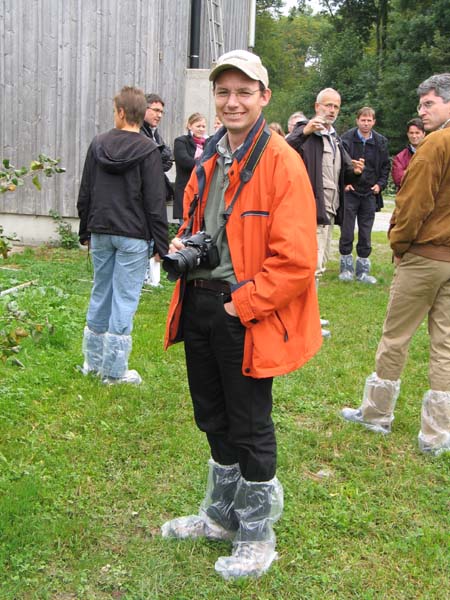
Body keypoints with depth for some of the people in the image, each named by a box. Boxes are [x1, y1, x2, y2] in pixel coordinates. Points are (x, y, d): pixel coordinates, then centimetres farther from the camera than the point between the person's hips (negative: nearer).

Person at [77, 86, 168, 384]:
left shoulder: (98, 144, 4)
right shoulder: (148, 150, -9)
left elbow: (85, 194, 9)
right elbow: (156, 203, -12)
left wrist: (86, 231, 19)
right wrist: (162, 245, -7)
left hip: (101, 233, 5)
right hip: (133, 237, -4)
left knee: (100, 294, 15)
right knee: (124, 299, 0)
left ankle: (93, 360, 25)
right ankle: (114, 369, 5)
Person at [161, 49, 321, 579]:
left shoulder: (282, 163, -13)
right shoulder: (209, 160, 11)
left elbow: (296, 259, -19)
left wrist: (243, 304, -18)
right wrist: (181, 245, 3)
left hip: (245, 316, -7)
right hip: (199, 305, 8)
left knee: (249, 428, 6)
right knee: (214, 419, 20)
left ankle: (257, 538, 26)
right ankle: (222, 516, 41)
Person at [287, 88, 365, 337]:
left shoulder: (335, 139, 19)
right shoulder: (305, 133, -9)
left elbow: (343, 174, 26)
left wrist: (354, 170, 4)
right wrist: (304, 132, -39)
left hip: (329, 211, 10)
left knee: (319, 265, 17)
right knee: (313, 266, -10)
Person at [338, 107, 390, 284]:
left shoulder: (381, 142, 5)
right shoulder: (346, 138, -4)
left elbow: (386, 166, 13)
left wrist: (380, 184, 0)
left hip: (370, 193, 3)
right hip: (350, 191, -2)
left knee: (365, 235, 6)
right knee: (347, 232, 1)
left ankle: (363, 270, 14)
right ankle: (346, 267, 15)